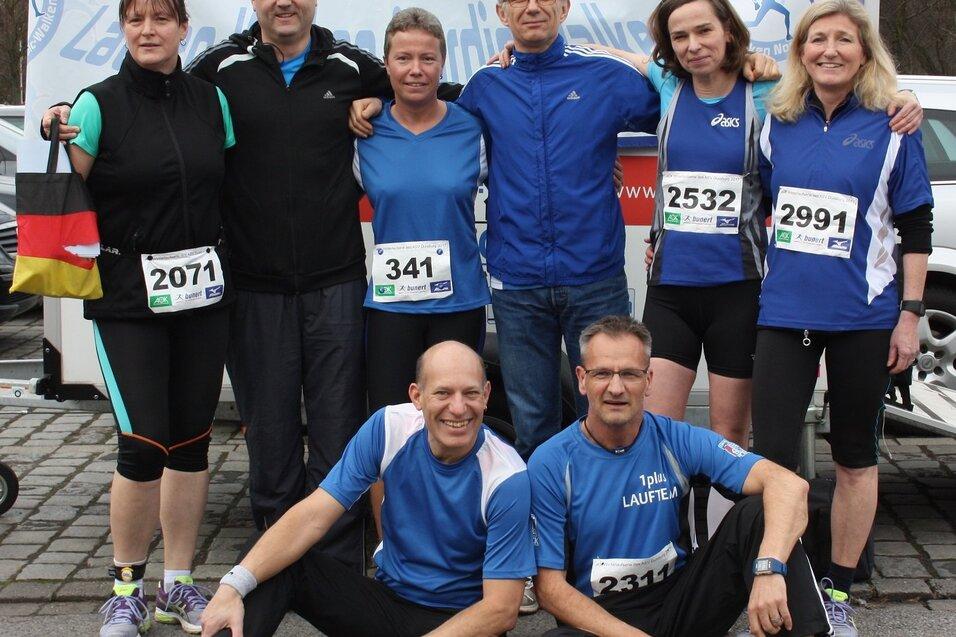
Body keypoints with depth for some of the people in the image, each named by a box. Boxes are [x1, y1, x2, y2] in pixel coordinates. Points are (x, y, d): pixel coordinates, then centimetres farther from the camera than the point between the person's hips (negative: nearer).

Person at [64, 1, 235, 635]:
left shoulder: (212, 100, 7)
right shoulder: (98, 105, -3)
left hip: (203, 291, 4)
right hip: (128, 296, -3)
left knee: (191, 439, 7)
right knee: (144, 445, -10)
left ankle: (179, 585, 21)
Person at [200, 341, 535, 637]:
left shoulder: (507, 478, -20)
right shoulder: (389, 428, -11)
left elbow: (501, 609, -20)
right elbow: (313, 515, -16)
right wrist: (233, 587, -30)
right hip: (388, 597, 4)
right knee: (274, 567, -18)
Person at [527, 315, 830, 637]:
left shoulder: (678, 441, -5)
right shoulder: (550, 465, -9)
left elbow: (788, 485, -16)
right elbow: (549, 585, -9)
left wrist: (768, 569, -35)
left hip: (681, 598, 2)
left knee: (758, 512, -17)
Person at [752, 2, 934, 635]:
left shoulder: (891, 126, -2)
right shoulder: (779, 124, 6)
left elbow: (916, 228, -1)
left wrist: (910, 314, -5)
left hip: (863, 316, -2)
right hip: (785, 313, 2)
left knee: (855, 456, 9)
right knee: (771, 453, -6)